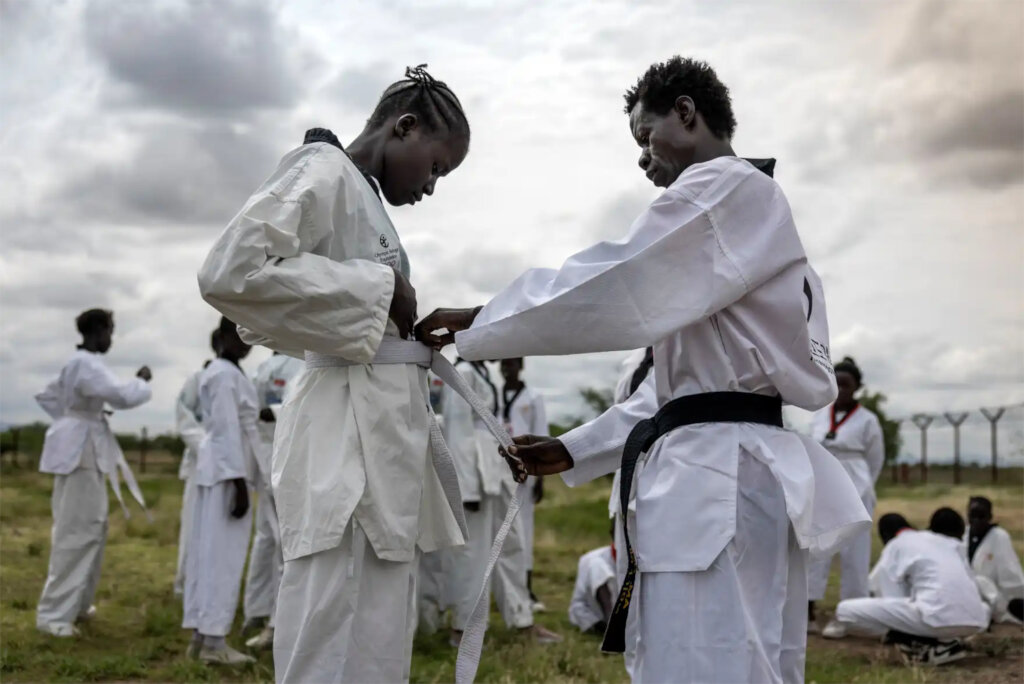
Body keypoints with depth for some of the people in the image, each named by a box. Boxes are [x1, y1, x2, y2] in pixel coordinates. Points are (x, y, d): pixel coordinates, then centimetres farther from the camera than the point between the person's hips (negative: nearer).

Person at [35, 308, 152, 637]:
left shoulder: (78, 363, 15)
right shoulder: (87, 364, -17)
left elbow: (46, 395, 26)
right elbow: (121, 396, -28)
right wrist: (142, 380, -9)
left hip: (84, 449, 11)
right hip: (81, 451, -11)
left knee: (91, 527, 17)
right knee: (76, 531, -9)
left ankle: (76, 603, 26)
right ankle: (54, 614, -7)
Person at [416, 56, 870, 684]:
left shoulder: (724, 188, -6)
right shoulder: (751, 214, 26)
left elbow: (611, 290, -16)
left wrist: (475, 325, -5)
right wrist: (576, 450, 20)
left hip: (719, 478, -11)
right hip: (736, 473, 11)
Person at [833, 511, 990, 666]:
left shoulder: (895, 545, 14)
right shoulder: (951, 543, 29)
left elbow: (892, 599, 11)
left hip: (938, 616, -6)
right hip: (975, 620, 6)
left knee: (846, 611, 0)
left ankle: (928, 644, -1)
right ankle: (944, 640, 12)